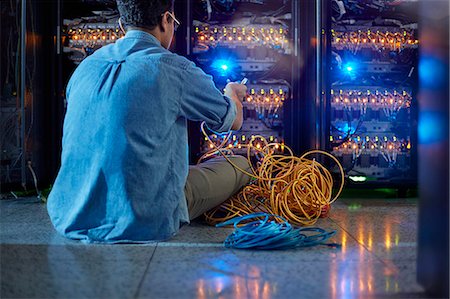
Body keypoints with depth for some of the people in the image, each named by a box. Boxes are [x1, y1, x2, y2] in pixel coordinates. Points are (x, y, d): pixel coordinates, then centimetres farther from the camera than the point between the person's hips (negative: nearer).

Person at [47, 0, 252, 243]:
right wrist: (233, 94, 33)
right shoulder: (175, 69, -10)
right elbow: (233, 121, 7)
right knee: (240, 166, 12)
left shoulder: (85, 67, 7)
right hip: (142, 226, -7)